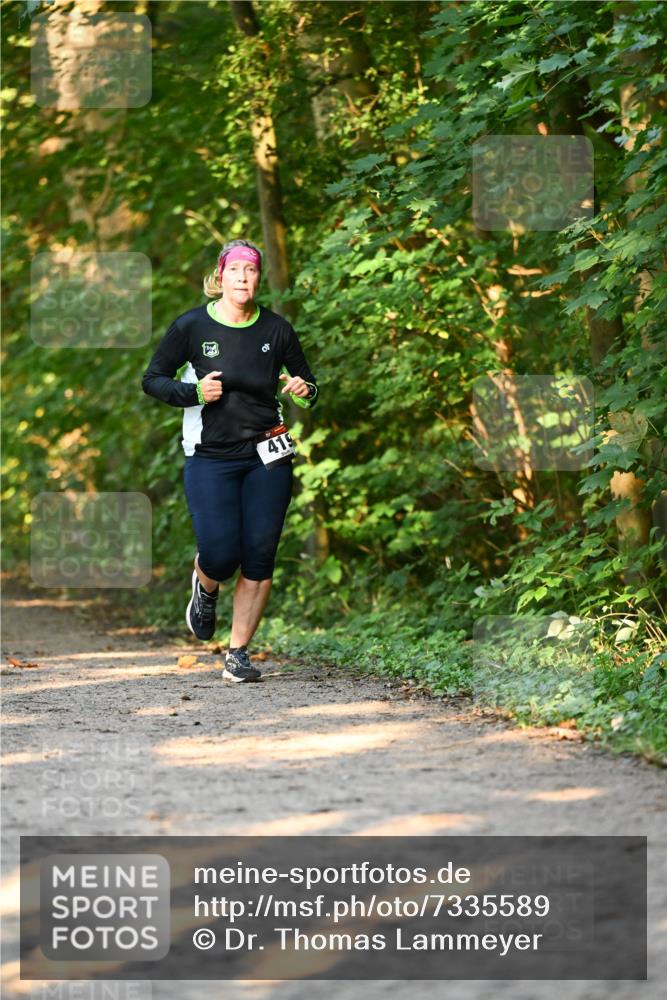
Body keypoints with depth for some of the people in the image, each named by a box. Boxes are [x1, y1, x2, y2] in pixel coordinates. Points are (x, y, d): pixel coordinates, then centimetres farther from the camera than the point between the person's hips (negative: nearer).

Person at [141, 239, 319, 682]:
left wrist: (305, 390, -10)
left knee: (259, 559, -3)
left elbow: (307, 382, 13)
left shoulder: (277, 329, 2)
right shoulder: (192, 326, -3)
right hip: (210, 458, -2)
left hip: (267, 457, 2)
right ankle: (205, 589, 29)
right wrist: (194, 391, -13)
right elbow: (152, 380, 4)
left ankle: (238, 654, 8)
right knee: (220, 555, -10)